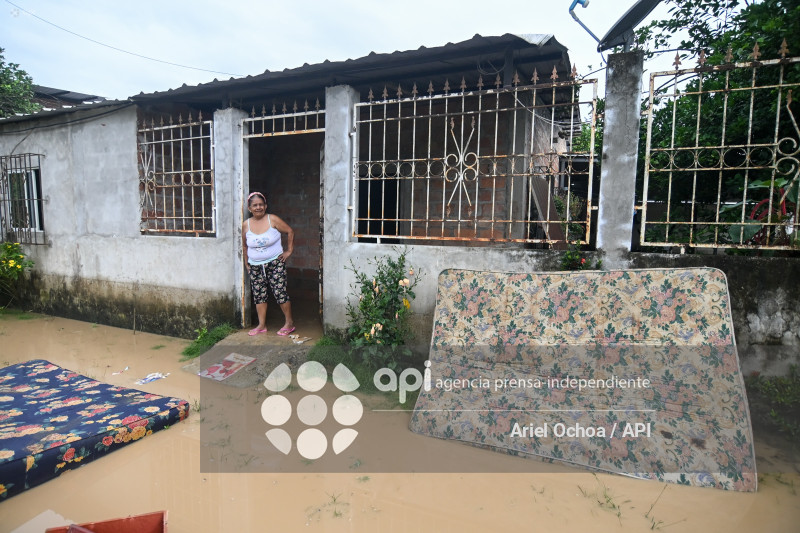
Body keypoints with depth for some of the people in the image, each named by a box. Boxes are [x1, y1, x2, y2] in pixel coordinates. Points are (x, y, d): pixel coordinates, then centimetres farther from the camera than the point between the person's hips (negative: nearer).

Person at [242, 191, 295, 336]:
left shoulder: (273, 220, -9)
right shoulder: (246, 225, 1)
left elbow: (290, 232, -1)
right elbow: (245, 246, 14)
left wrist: (289, 250, -3)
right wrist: (247, 263, 13)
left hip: (275, 263, -4)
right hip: (255, 266, 4)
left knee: (280, 293, -5)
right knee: (259, 295, 8)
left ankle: (289, 322, 9)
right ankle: (262, 325, 19)